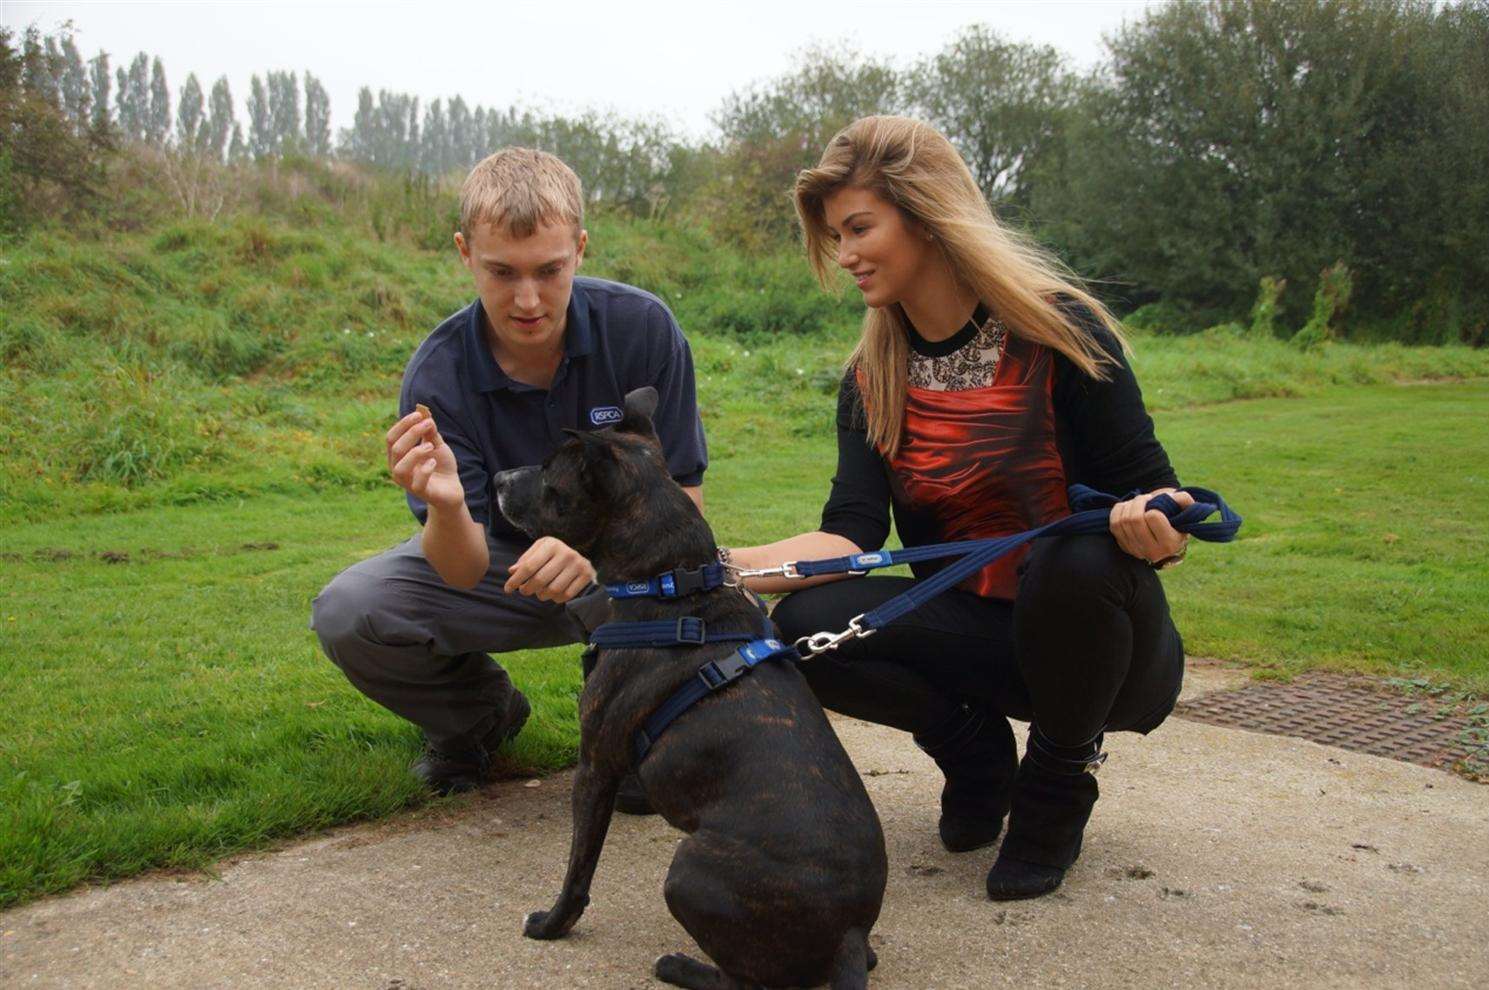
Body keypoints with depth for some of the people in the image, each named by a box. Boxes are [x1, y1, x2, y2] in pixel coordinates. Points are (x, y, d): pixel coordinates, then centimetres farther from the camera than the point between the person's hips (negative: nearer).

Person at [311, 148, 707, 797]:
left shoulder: (642, 327, -20)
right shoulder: (436, 376, -20)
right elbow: (464, 574, -22)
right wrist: (445, 506, -46)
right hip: (501, 561, 1)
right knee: (347, 613, -23)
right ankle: (483, 714, 10)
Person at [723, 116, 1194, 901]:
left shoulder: (1060, 333, -14)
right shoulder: (871, 380, 0)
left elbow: (1149, 495, -12)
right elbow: (852, 534, -11)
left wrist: (1150, 530, -36)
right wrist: (724, 565, -26)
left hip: (1089, 632, -3)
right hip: (977, 636, 3)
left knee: (1077, 556, -37)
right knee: (807, 628, -22)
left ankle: (1057, 782, -6)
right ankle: (975, 752, 7)